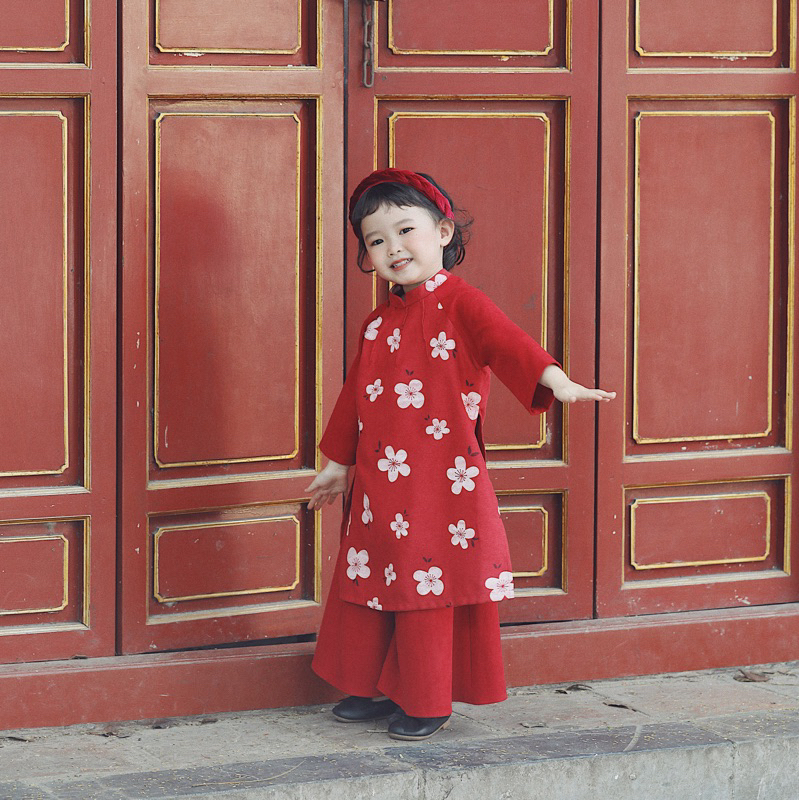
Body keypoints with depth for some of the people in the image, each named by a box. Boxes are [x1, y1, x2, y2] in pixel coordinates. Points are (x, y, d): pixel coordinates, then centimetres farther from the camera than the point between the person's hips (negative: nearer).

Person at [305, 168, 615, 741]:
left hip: (439, 480, -7)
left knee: (426, 590, -1)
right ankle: (374, 688, 27)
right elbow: (356, 395, 24)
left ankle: (427, 704, 10)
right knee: (368, 582, 12)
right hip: (379, 482, 7)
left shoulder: (457, 302, -8)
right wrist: (338, 463, 29)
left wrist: (554, 379, -41)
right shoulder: (378, 323, 14)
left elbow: (505, 340, -25)